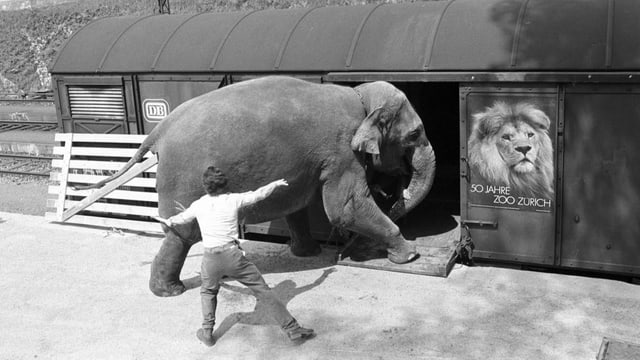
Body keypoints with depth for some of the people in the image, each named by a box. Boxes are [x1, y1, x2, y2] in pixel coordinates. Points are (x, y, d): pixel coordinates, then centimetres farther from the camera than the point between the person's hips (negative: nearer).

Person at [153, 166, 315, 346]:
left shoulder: (198, 205, 8)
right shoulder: (233, 199, 1)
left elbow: (182, 217, 28)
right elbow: (258, 194, 13)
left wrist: (168, 221, 50)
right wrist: (276, 183, 30)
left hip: (210, 258, 2)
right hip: (233, 255, -2)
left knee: (208, 292, 30)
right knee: (262, 290, 2)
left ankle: (207, 332, 27)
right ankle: (292, 329, 3)